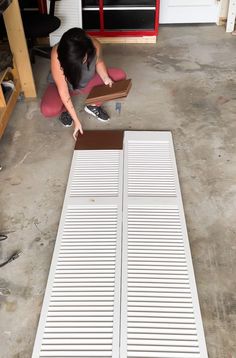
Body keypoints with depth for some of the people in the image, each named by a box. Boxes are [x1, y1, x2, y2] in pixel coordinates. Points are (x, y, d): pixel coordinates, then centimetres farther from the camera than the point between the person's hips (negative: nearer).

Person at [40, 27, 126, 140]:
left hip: (88, 82, 4)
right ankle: (65, 109, 5)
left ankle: (93, 106, 2)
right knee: (48, 110, -33)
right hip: (65, 85, -3)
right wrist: (76, 121, -34)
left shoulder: (94, 45, -30)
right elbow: (63, 91, -35)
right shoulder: (57, 55, -39)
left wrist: (105, 78, -26)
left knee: (120, 76, -15)